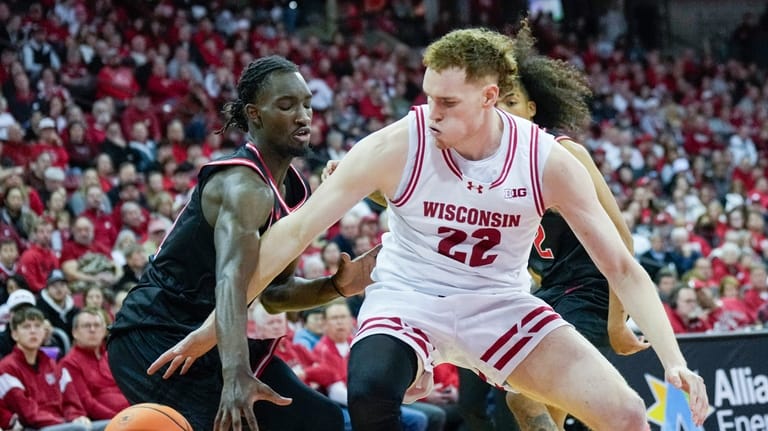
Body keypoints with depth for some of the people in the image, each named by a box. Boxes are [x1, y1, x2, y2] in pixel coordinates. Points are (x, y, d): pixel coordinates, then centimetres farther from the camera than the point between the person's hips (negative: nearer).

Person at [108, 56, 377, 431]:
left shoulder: (290, 190, 7)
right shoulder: (243, 186, -22)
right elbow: (231, 281, -39)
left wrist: (338, 285, -5)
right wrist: (236, 375, -54)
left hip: (210, 338, 10)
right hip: (155, 338, -10)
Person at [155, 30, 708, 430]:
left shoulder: (547, 160, -15)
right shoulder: (399, 145, -20)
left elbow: (621, 268, -9)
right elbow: (295, 231, -16)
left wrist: (674, 361, -20)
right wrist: (216, 324, -17)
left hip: (501, 305, 2)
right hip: (408, 296, -2)